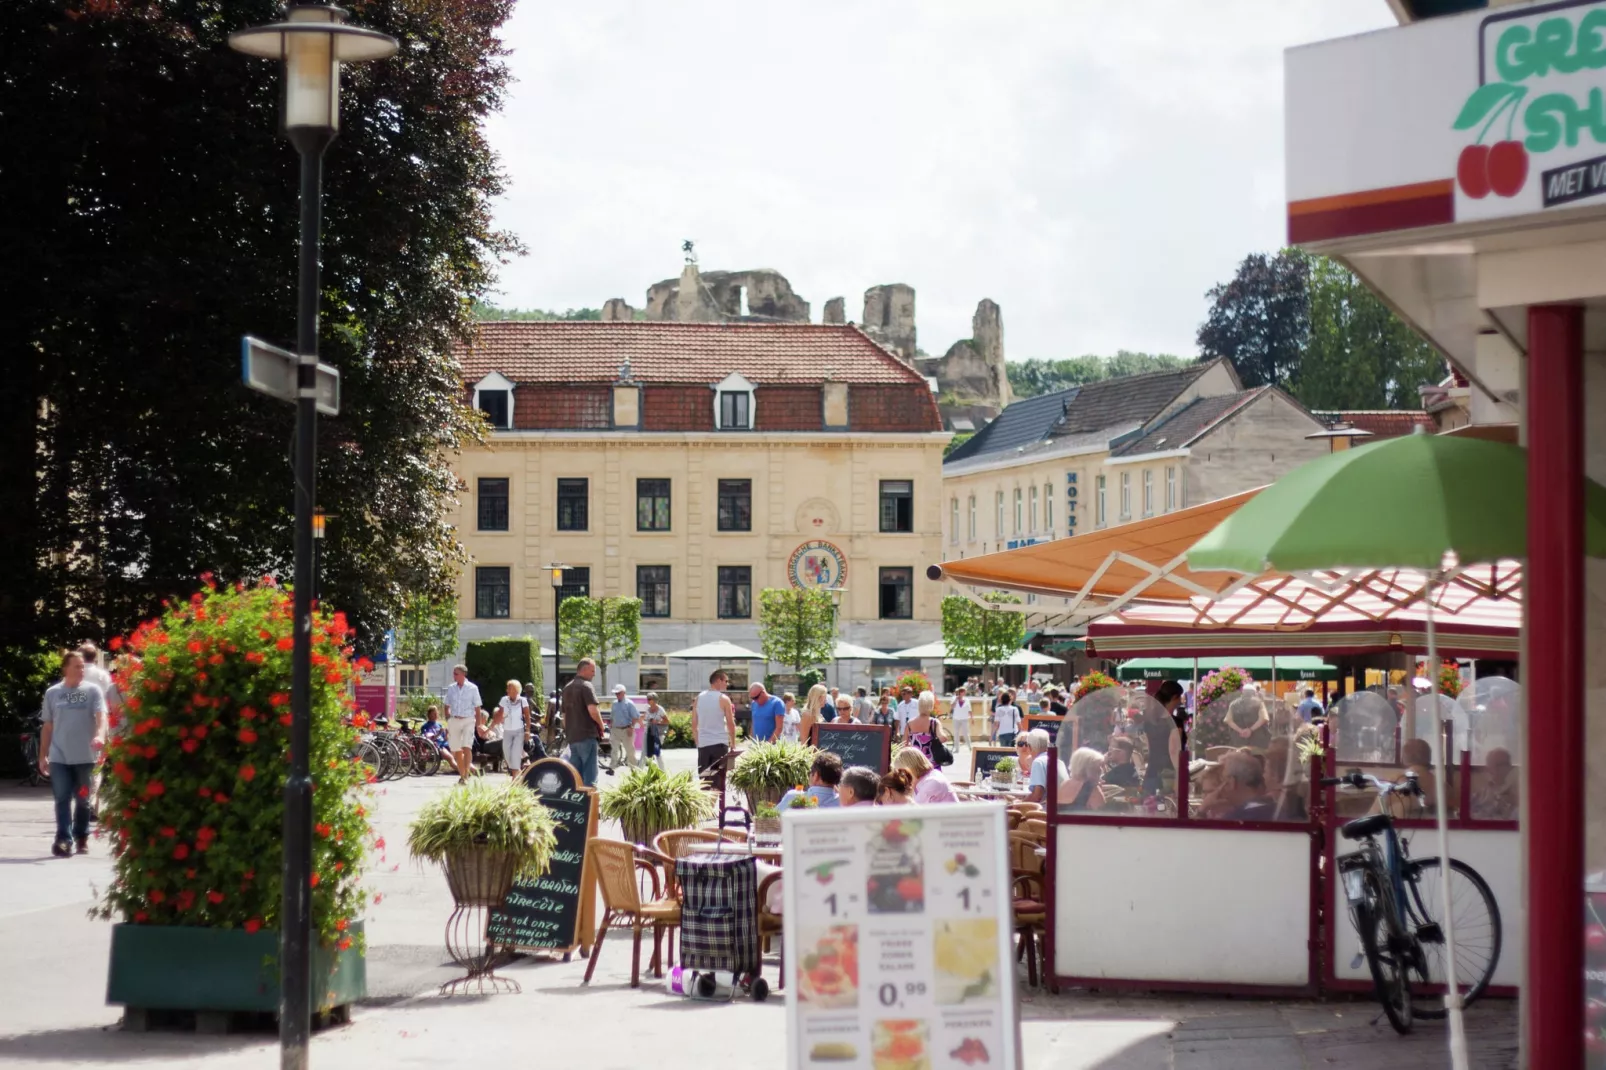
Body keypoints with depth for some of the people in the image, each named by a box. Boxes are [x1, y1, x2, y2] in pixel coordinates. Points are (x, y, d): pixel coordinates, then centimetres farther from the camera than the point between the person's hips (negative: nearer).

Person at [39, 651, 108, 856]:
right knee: (62, 799, -6)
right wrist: (43, 756, 10)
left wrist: (100, 735, -32)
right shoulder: (52, 693, 7)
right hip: (59, 757, 1)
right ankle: (64, 840, -9)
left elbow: (101, 715, -11)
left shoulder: (93, 690, 1)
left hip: (85, 756, -1)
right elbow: (47, 726, 12)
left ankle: (82, 838, 22)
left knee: (82, 800, 9)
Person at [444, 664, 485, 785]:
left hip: (468, 720, -4)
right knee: (456, 751, 5)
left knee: (466, 748, -17)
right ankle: (461, 775, 19)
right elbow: (447, 707, 14)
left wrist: (479, 725, -2)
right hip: (454, 720, 4)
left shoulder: (472, 688, -1)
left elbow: (478, 708, 2)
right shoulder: (450, 688, 7)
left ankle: (466, 776, -21)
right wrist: (447, 723, 9)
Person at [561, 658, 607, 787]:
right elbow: (593, 710, -22)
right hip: (587, 735, -8)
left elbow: (563, 714, 21)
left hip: (572, 736, 8)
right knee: (589, 773, -5)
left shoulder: (567, 688, 16)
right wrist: (601, 726, -7)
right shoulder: (586, 686, -11)